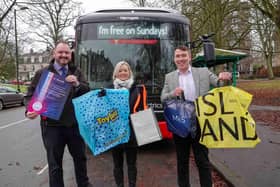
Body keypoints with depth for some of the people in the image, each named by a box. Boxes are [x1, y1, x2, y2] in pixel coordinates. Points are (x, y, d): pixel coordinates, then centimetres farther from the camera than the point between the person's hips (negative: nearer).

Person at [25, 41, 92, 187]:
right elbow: (31, 94, 0)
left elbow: (88, 91, 2)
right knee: (54, 162, 9)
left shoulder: (76, 72, 8)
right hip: (52, 125, -3)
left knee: (80, 156, 19)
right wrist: (29, 110, -18)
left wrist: (77, 84, -19)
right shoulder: (43, 73, 0)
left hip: (75, 123, 3)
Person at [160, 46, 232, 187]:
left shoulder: (204, 72, 3)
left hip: (199, 124, -1)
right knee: (182, 161, 15)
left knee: (203, 161, 8)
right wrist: (173, 94, -19)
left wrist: (222, 79, -26)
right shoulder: (169, 77, 6)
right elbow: (163, 98, 2)